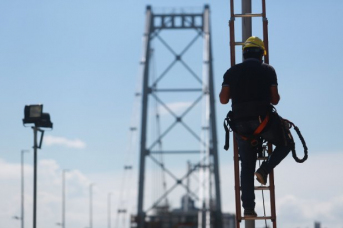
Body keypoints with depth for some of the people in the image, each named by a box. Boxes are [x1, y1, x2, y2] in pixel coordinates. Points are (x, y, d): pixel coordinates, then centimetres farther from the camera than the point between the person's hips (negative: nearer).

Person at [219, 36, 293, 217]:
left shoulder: (232, 72, 9)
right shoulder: (268, 70, 3)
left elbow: (223, 99, 1)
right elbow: (274, 100, -1)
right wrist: (276, 97, 23)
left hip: (240, 124, 3)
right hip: (263, 119, -3)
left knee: (247, 166, 10)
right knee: (286, 144, 22)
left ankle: (248, 207, 4)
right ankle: (264, 170, 1)